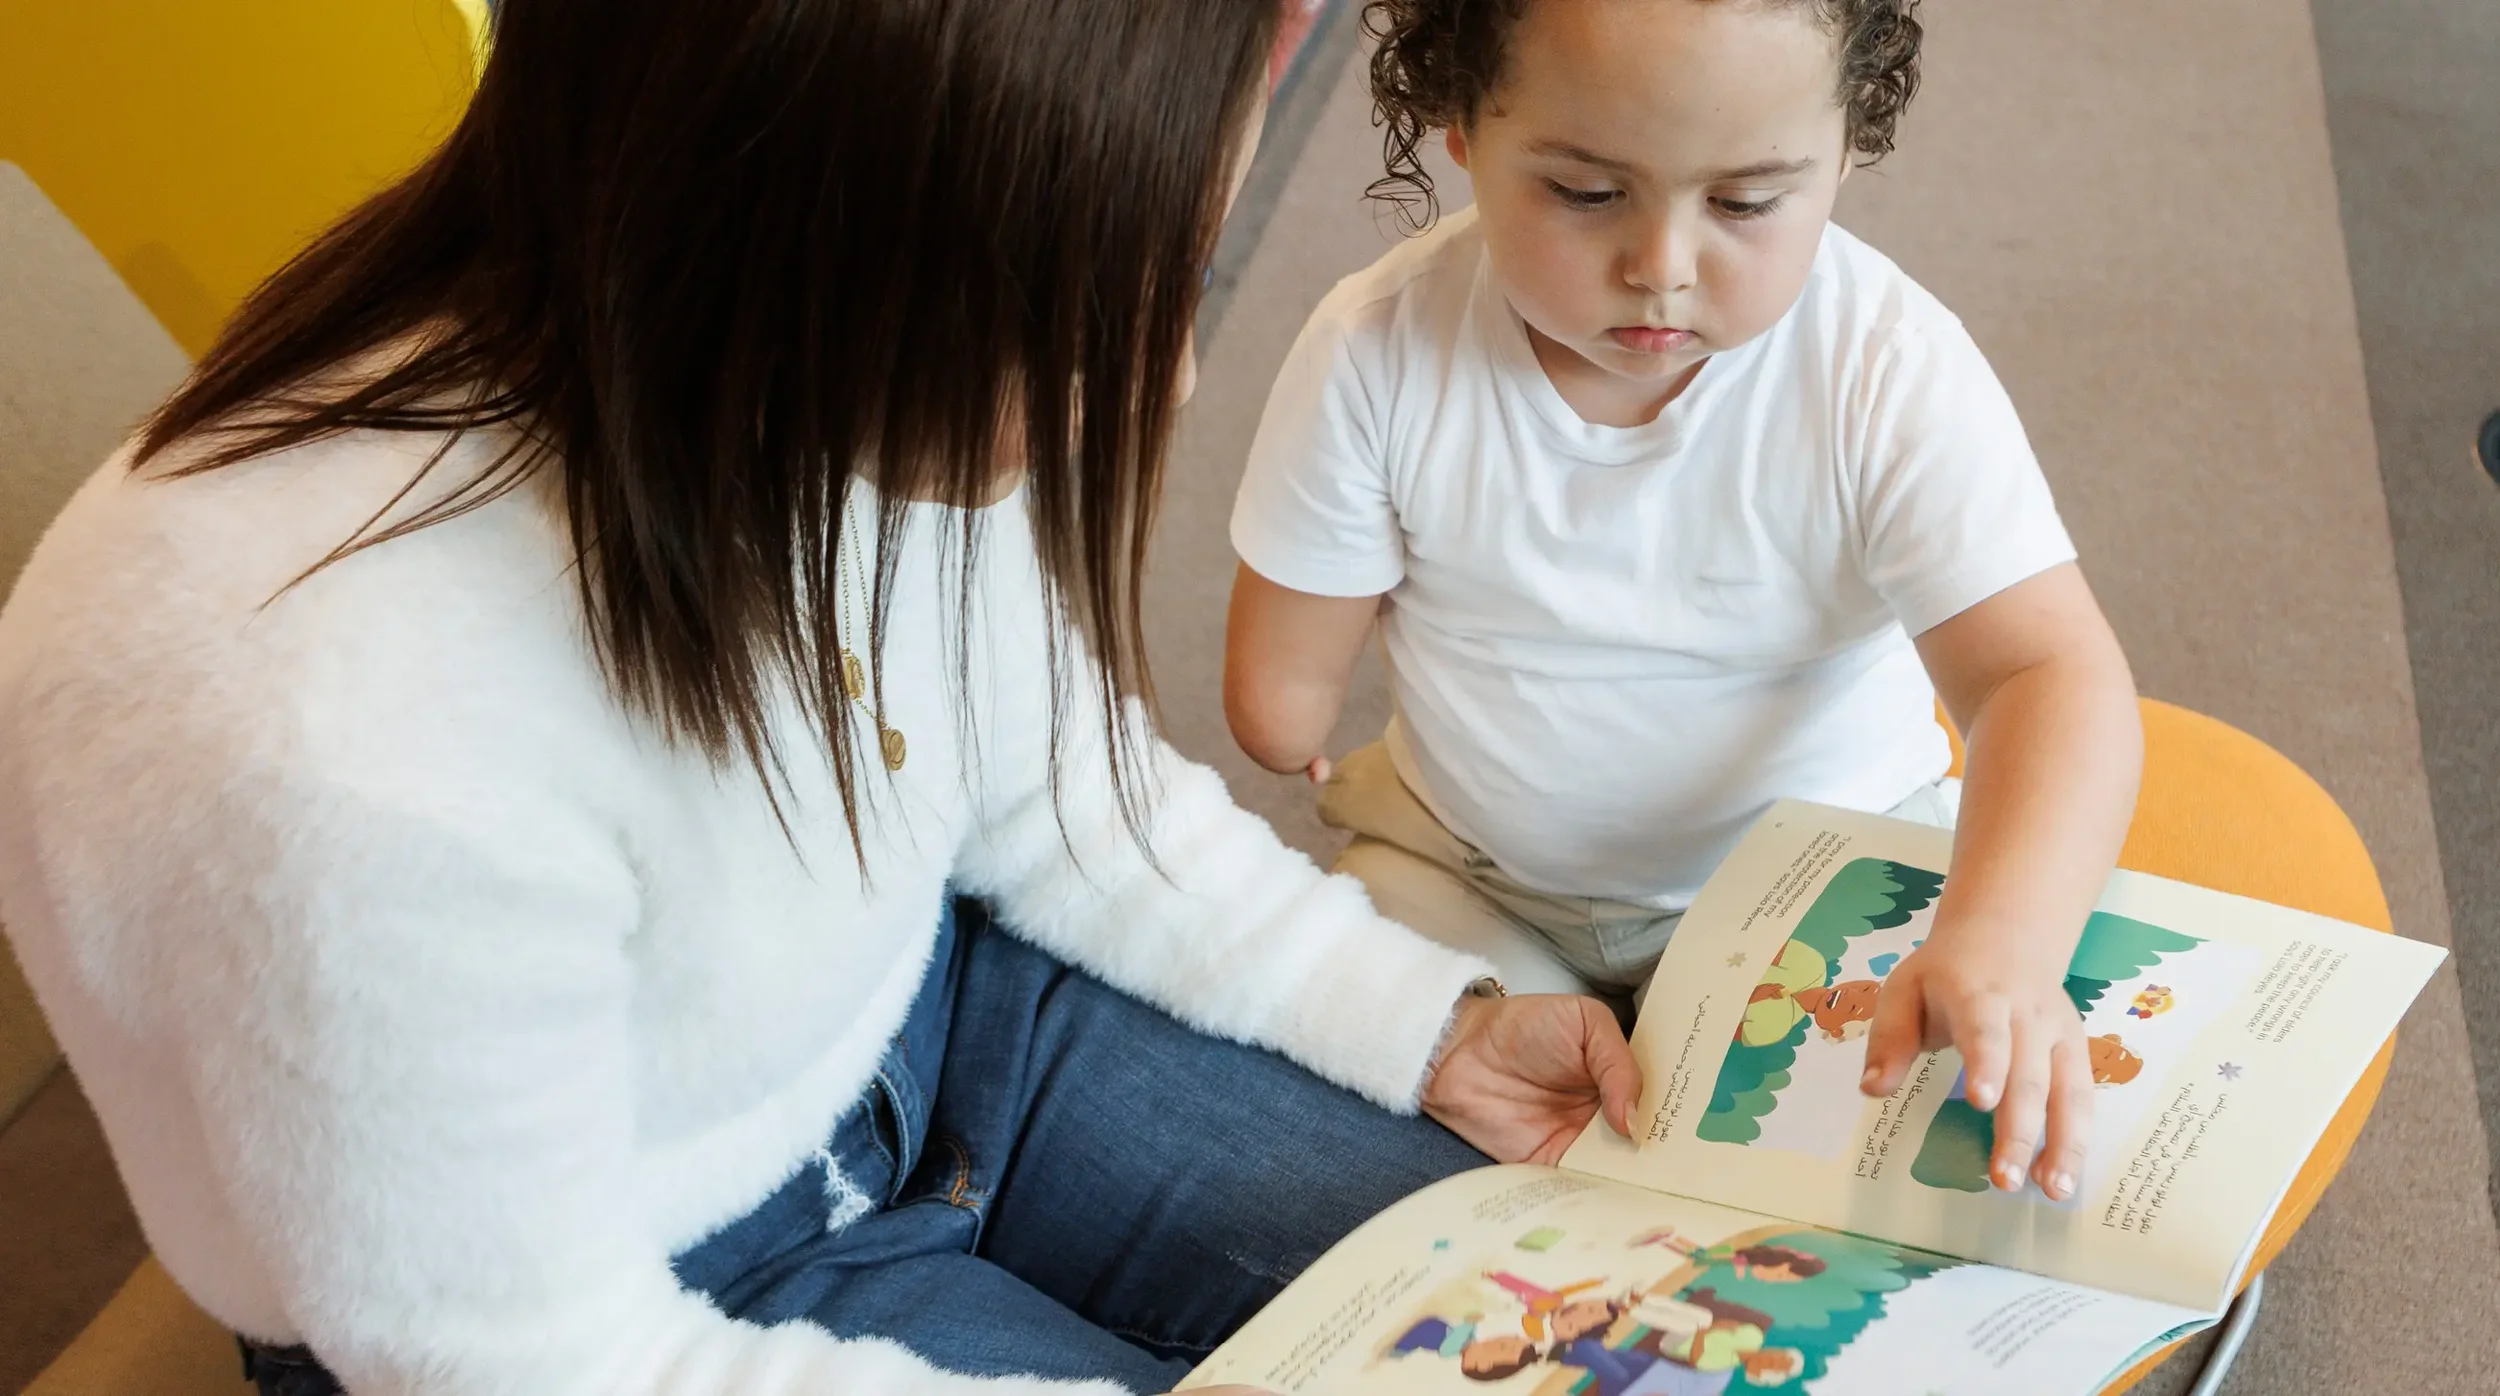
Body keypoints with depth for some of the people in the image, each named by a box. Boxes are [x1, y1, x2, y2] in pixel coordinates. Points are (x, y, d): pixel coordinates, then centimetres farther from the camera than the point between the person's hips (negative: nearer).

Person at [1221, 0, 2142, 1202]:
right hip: (1471, 877, 2)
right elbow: (1278, 697, -7)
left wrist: (2001, 945, -50)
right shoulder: (1380, 355, -19)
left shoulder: (1890, 372, -23)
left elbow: (2051, 674, -36)